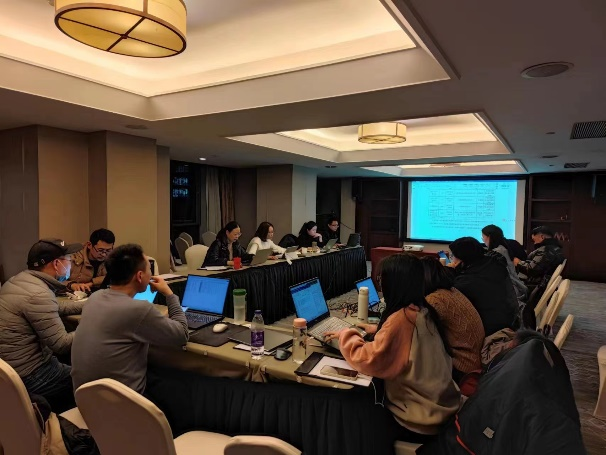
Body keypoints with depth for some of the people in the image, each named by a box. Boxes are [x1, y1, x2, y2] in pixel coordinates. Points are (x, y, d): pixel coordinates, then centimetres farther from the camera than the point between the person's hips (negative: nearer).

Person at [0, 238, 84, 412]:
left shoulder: (20, 279, 3)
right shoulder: (38, 294, -27)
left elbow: (56, 306, 17)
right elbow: (61, 344, -24)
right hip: (26, 377, -9)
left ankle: (52, 412, 29)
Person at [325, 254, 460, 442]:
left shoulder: (402, 319, -27)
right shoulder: (423, 311, -1)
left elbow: (368, 361, -24)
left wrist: (346, 334, -10)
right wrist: (378, 331, 16)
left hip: (419, 421, -8)